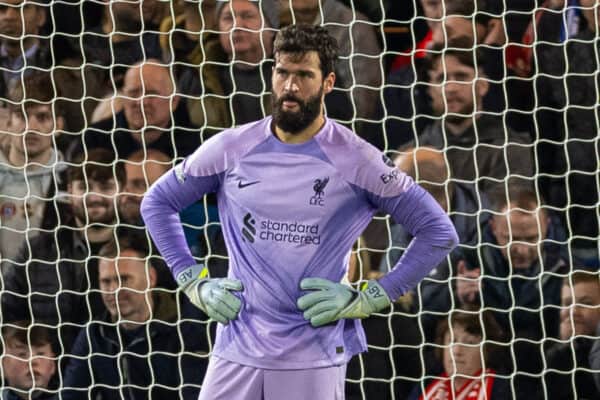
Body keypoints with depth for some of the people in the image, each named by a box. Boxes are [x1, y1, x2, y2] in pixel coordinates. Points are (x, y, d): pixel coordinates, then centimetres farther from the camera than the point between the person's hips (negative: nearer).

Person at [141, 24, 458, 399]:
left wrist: (370, 299, -5)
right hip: (237, 351, 3)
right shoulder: (232, 149, 3)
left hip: (313, 361, -3)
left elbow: (439, 233, -1)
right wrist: (195, 282, 7)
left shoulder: (356, 160, -5)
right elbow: (157, 202, 16)